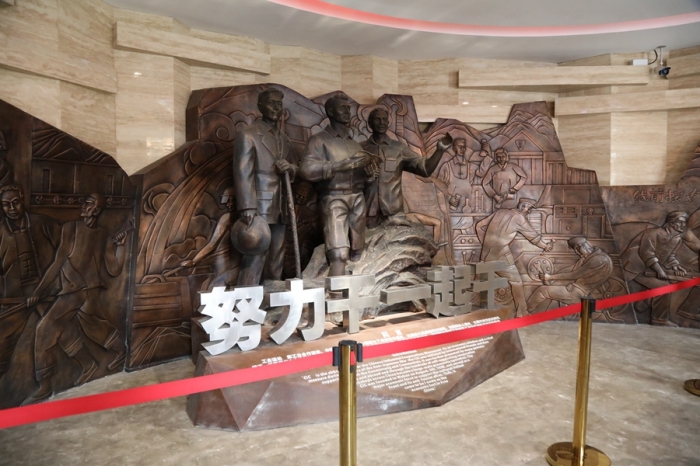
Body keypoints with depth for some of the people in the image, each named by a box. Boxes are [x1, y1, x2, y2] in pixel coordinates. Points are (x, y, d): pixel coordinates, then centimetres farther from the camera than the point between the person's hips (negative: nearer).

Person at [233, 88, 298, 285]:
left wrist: (290, 168, -3)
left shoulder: (284, 138, 18)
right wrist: (247, 209, -21)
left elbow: (294, 169, 23)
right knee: (254, 260, -8)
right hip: (259, 209, -7)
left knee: (276, 263, 9)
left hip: (279, 210, 7)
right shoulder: (248, 135, -3)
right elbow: (243, 175, -11)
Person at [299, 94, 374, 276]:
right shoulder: (319, 140, 2)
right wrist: (344, 165, -18)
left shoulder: (354, 143, 21)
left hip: (358, 200, 6)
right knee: (338, 255, -16)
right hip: (334, 200, -6)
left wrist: (368, 166, -2)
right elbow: (307, 170, -15)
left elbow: (365, 175, 22)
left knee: (357, 254, 4)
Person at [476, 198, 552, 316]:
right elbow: (533, 236, 9)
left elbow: (480, 226, 17)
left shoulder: (500, 212, 14)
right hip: (501, 255, -6)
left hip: (487, 253, 6)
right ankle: (521, 313, 14)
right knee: (516, 282, 8)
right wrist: (545, 245, 26)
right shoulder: (519, 218, -2)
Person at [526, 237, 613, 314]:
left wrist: (550, 277, -15)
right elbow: (573, 268, 8)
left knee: (542, 290, -12)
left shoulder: (600, 259, -23)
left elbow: (574, 275, -21)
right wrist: (551, 276, -2)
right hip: (575, 287, 10)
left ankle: (527, 312, 10)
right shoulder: (591, 254, 8)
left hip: (578, 293, -10)